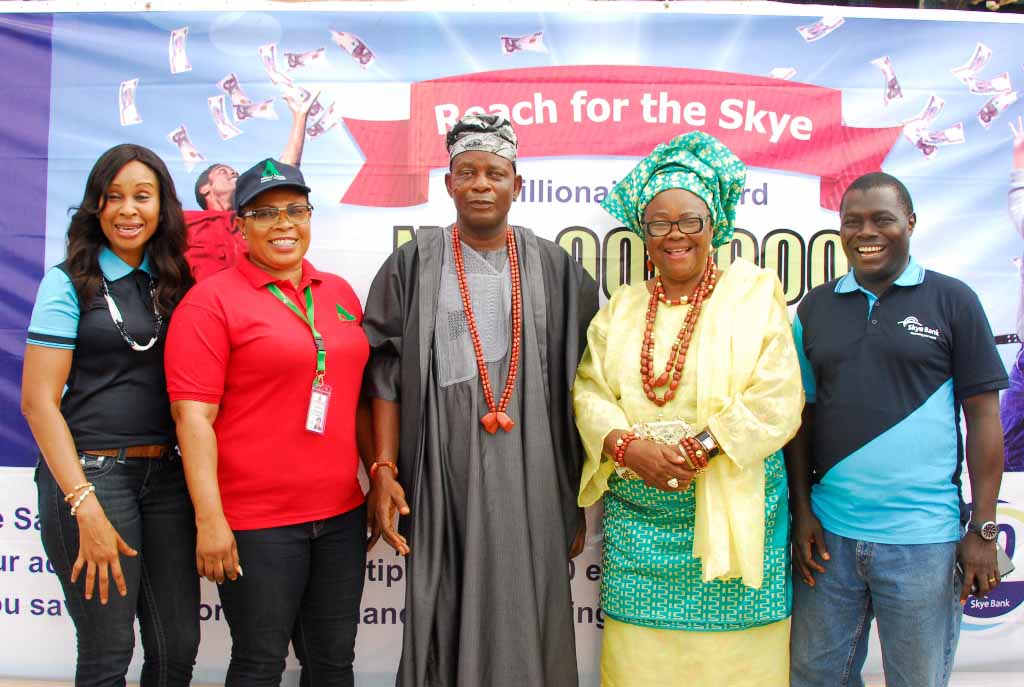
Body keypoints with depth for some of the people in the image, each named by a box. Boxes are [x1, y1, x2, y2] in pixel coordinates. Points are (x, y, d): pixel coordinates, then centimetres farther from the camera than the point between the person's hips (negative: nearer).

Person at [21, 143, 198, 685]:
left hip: (166, 474, 5)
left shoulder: (173, 284, 10)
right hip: (91, 474, -4)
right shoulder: (70, 282, -4)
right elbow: (38, 401, -9)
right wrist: (85, 506, -16)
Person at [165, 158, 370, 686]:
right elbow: (193, 415, -11)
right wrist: (210, 520, -16)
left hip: (342, 514, 5)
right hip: (257, 523, -5)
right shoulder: (211, 300, -6)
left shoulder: (339, 292, 11)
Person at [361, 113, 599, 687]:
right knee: (445, 624, 7)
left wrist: (579, 499, 5)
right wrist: (383, 469, -7)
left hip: (532, 480, 1)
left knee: (526, 624, 7)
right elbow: (386, 373, 3)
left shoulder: (556, 269, 6)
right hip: (443, 478, 0)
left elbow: (579, 386, 6)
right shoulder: (413, 265, 5)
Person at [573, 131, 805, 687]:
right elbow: (588, 391, 5)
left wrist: (697, 449, -17)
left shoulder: (754, 295, 2)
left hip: (730, 514, -2)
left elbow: (776, 403, -7)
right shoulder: (622, 307, 12)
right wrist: (629, 446, -14)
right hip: (637, 516, 3)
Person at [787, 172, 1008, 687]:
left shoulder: (951, 301, -1)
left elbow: (983, 416, -2)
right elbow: (801, 414, 9)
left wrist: (983, 530, -6)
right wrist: (802, 510, 2)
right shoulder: (815, 308, 7)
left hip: (923, 539, -2)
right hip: (829, 533, 3)